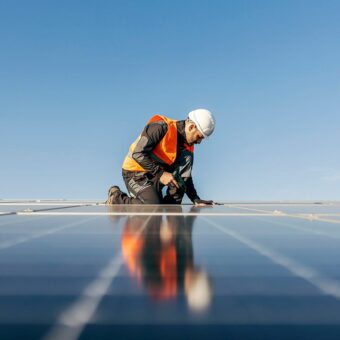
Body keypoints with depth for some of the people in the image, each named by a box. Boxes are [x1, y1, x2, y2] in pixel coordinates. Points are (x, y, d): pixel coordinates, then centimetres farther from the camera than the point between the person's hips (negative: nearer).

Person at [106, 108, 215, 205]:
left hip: (157, 175, 6)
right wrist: (160, 174, -25)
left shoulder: (188, 146, 1)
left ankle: (172, 203, -9)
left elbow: (185, 176, 7)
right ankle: (116, 198, -2)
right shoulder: (161, 127, -21)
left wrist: (196, 200, -3)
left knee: (187, 158, -13)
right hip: (136, 173, -6)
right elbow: (138, 154, -25)